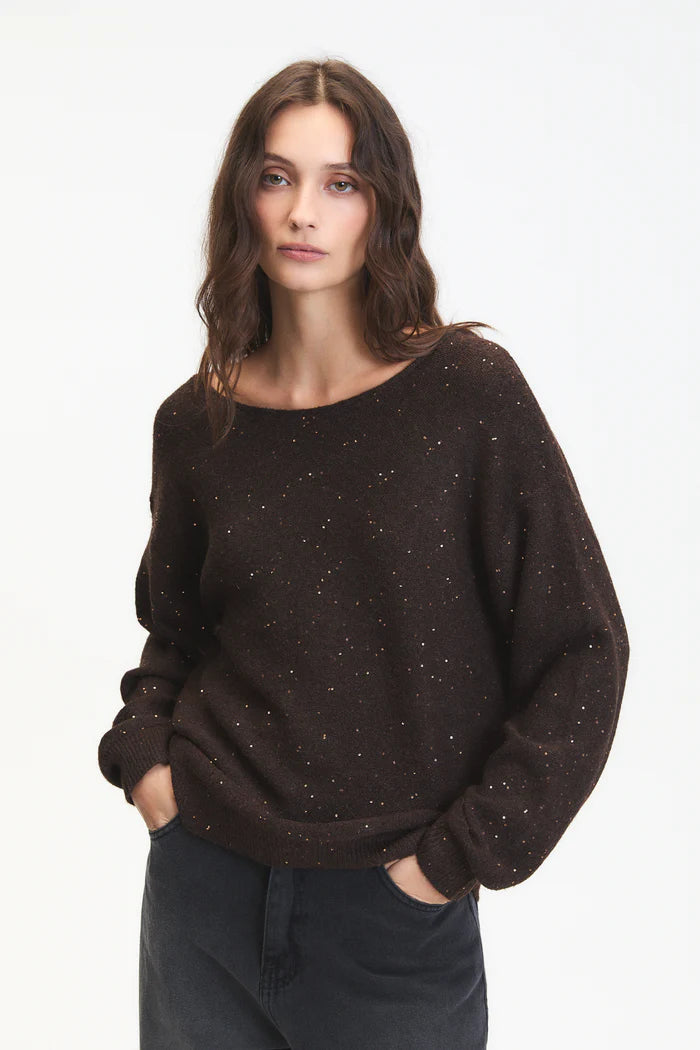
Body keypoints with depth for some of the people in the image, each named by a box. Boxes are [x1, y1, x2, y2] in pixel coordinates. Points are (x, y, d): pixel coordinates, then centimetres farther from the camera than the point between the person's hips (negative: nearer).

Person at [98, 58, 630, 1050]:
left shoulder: (468, 391, -10)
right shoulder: (195, 421, 1)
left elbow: (581, 651, -9)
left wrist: (461, 854, -10)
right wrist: (141, 751, 0)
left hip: (395, 913, -3)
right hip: (204, 889, 3)